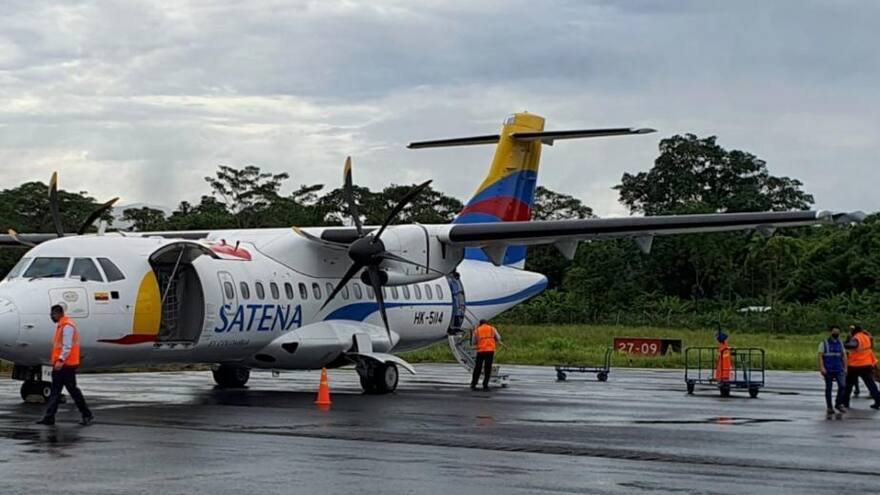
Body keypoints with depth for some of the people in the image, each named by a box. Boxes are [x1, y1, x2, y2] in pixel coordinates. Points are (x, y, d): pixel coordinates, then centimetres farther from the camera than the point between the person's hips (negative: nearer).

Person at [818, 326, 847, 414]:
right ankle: (829, 407, 11)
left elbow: (844, 356, 15)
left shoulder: (840, 343, 12)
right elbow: (820, 356, -5)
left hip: (839, 369, 3)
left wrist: (845, 368, 8)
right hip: (828, 370, -3)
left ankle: (838, 404, 5)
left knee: (842, 385, -11)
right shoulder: (824, 343, 0)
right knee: (828, 388, 2)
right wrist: (822, 367, -16)